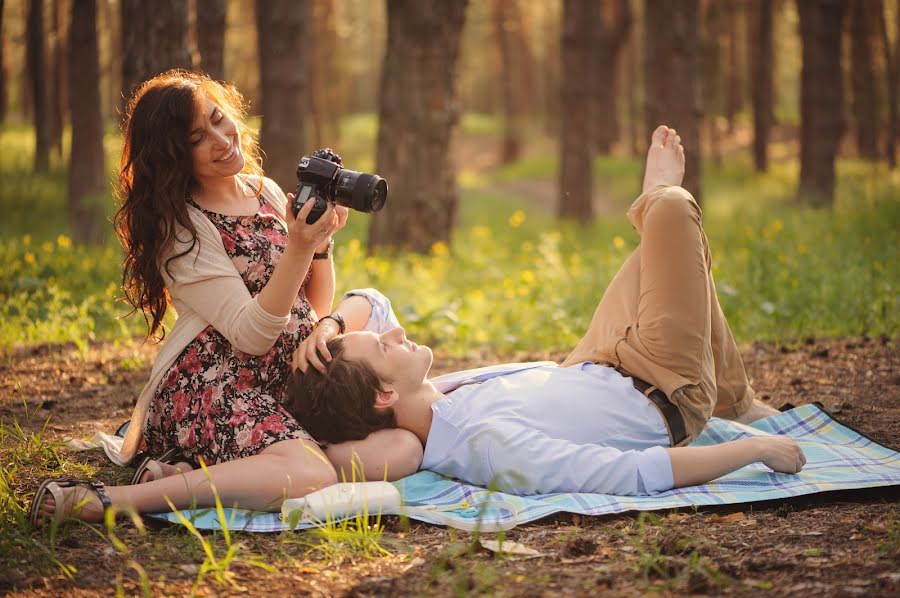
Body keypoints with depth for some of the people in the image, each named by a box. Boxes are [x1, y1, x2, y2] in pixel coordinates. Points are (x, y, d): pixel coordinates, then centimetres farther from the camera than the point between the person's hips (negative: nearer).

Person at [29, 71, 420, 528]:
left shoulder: (268, 193, 13)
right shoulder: (179, 228, -7)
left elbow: (316, 309, 15)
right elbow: (251, 334, -16)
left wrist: (322, 241, -3)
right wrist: (299, 248, -25)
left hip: (288, 385, 7)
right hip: (211, 388, -7)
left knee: (402, 448, -17)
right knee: (310, 475, -34)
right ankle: (102, 501, -27)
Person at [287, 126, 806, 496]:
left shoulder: (421, 404, -19)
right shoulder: (488, 442, -43)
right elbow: (638, 475, -41)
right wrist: (755, 449, -32)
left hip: (591, 372, 7)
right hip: (663, 397, -7)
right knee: (672, 210, 2)